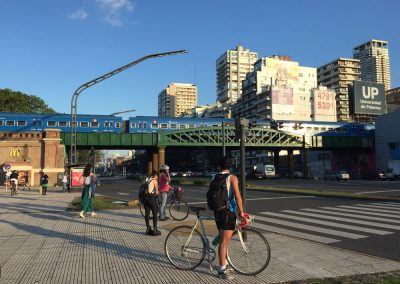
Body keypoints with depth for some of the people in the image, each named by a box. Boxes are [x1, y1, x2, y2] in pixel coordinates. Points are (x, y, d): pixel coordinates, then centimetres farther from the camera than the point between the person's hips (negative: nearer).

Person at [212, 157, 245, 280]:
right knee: (224, 241, -3)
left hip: (217, 211, 6)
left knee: (223, 239, 20)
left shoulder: (214, 178, 7)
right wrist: (241, 212, -10)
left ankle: (224, 263, 33)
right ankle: (222, 270, 1)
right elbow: (237, 196, -17)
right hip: (228, 211, -6)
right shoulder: (232, 178, -10)